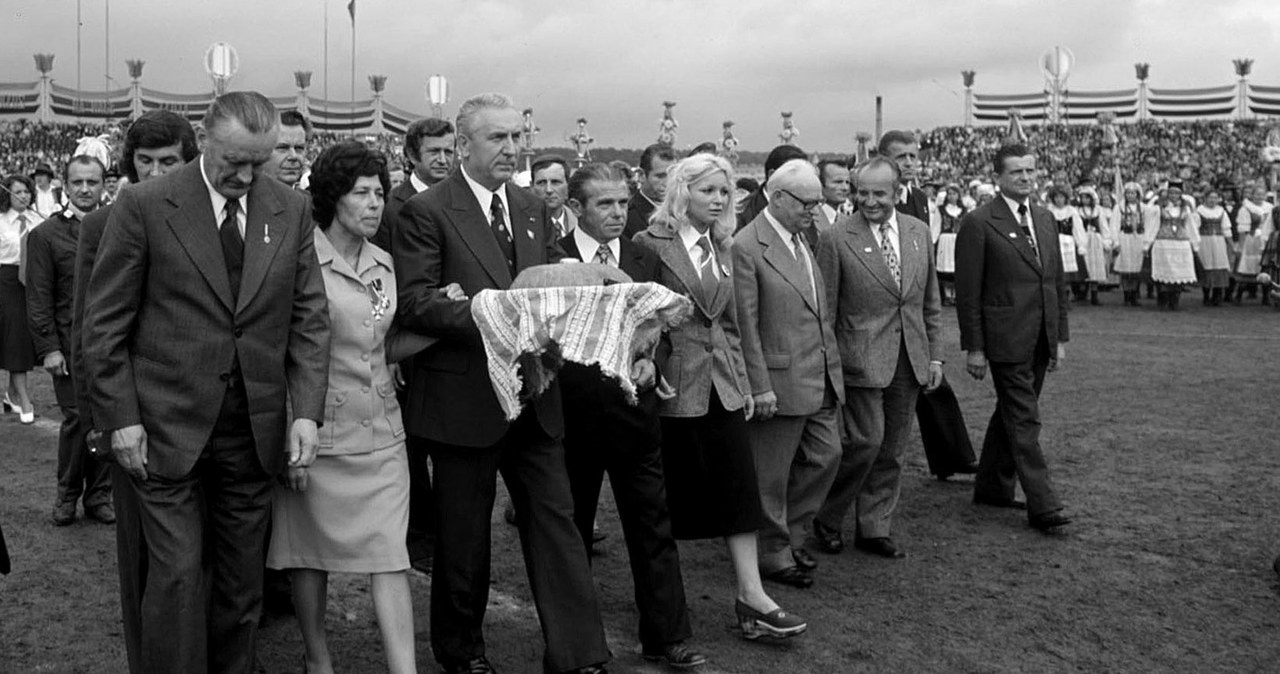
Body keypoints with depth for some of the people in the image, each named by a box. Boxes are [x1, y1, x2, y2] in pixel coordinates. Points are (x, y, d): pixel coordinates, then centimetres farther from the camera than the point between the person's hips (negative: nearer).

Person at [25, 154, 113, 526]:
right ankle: (67, 495, 15)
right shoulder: (46, 234, 2)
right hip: (70, 346, -2)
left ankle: (98, 495, 18)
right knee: (77, 419, -4)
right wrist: (48, 348, -7)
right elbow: (38, 298, 0)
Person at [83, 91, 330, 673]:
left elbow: (309, 318, 5)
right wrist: (120, 418, -7)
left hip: (255, 434, 3)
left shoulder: (292, 211, 5)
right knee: (177, 575, -2)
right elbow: (105, 324, -2)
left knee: (242, 580, 11)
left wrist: (306, 410, -5)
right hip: (167, 429, -3)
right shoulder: (144, 206, -4)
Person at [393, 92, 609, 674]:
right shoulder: (426, 212, -7)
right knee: (464, 533, 10)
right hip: (464, 398, -5)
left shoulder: (533, 209, 13)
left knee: (555, 521, 4)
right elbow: (414, 303, -15)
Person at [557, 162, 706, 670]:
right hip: (572, 413, -2)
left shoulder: (645, 261, 7)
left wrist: (650, 359, -10)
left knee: (654, 527, 3)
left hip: (634, 408, 2)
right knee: (571, 528, 14)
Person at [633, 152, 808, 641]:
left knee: (739, 485, 2)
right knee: (671, 493, 4)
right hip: (671, 385, -6)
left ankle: (751, 596, 6)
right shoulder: (650, 244, -9)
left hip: (720, 383, 6)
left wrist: (742, 381, 13)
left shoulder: (721, 248, 13)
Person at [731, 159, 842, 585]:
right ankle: (774, 555, 21)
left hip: (820, 378, 8)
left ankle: (791, 536, 32)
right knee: (772, 476, 5)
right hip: (779, 381, -8)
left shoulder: (806, 238, 12)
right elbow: (745, 324, -15)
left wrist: (834, 363, 12)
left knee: (826, 456, 14)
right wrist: (759, 386, -17)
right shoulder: (747, 247, -14)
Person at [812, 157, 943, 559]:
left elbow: (931, 301, 13)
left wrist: (935, 355, 10)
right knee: (867, 440, -9)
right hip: (862, 358, -5)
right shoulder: (838, 240, -8)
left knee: (892, 449, 9)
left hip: (910, 359, 5)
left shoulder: (919, 232, 8)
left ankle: (875, 529, 22)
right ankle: (827, 518, 13)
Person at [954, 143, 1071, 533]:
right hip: (1006, 339, -7)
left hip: (1040, 340, 7)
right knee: (1024, 421, -6)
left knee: (1011, 415, 15)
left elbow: (1058, 282, 17)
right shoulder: (978, 224, -8)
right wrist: (973, 347, -11)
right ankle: (1042, 505, -3)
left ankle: (992, 487, 28)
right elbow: (967, 292, -9)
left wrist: (1060, 337, 13)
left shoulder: (1045, 220, 13)